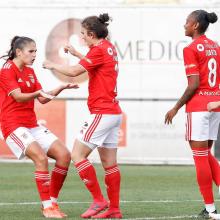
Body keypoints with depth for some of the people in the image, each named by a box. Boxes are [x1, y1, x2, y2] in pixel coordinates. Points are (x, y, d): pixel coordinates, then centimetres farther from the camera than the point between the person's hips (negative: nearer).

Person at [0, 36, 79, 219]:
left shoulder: (29, 71, 16)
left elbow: (43, 99, 17)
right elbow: (18, 97, -21)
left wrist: (62, 88, 5)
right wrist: (38, 93, -38)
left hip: (32, 125, 9)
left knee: (64, 155, -2)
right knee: (41, 157, -27)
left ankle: (52, 202, 6)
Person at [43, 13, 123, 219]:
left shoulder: (99, 49, -14)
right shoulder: (109, 48, 13)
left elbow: (74, 71, -17)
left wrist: (52, 65, -1)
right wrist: (76, 53, 31)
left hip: (102, 113, -9)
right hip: (113, 112, 9)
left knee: (77, 154, -7)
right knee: (109, 163, 9)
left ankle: (98, 200, -8)